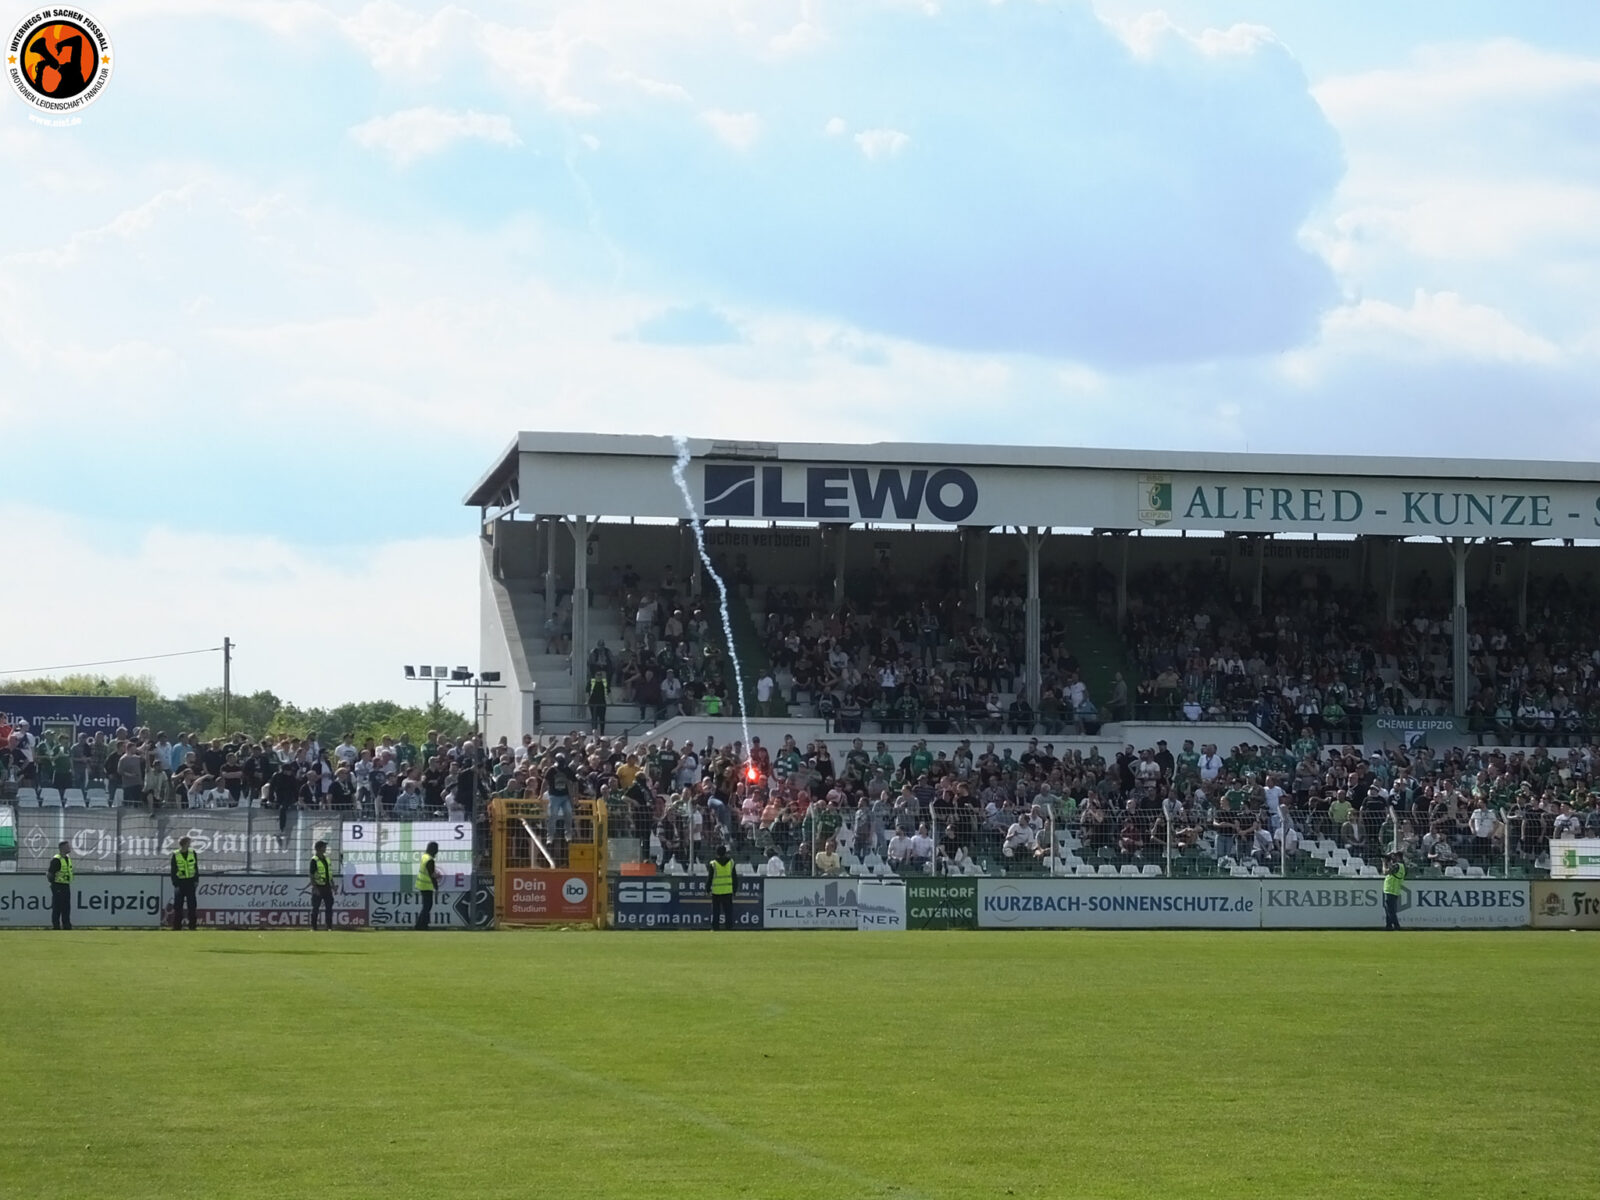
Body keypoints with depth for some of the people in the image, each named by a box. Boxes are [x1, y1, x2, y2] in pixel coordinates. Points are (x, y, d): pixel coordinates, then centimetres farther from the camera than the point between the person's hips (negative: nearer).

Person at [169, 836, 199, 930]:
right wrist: (175, 883, -6)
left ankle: (192, 925, 9)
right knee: (178, 906, -1)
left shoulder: (192, 853, 5)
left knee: (192, 905, 3)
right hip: (180, 882, -2)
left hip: (190, 882, 2)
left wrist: (196, 880, 2)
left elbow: (196, 868, 10)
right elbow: (173, 871, 0)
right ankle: (177, 926, 4)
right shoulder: (175, 855, -3)